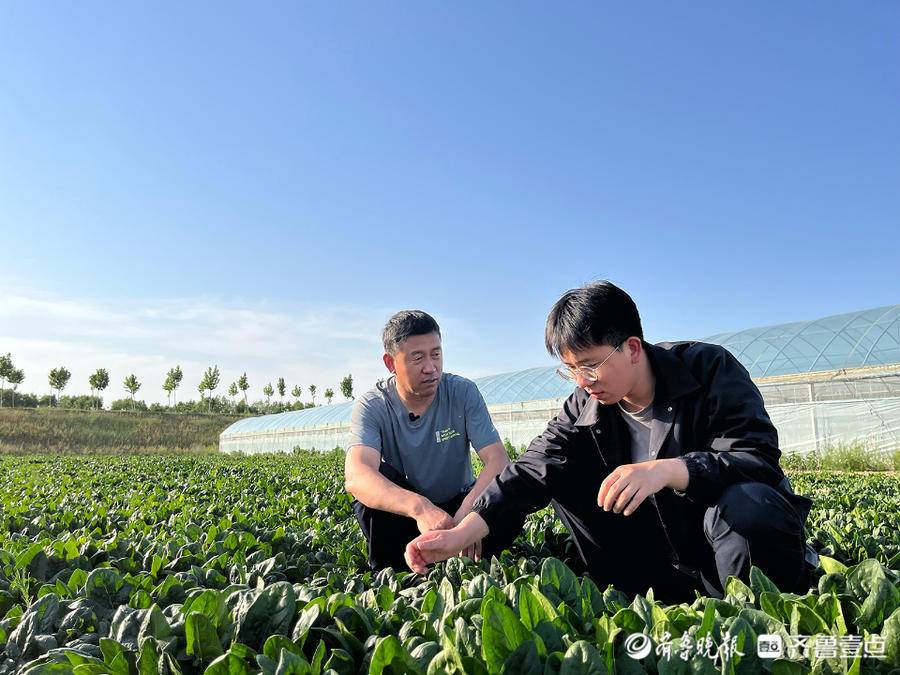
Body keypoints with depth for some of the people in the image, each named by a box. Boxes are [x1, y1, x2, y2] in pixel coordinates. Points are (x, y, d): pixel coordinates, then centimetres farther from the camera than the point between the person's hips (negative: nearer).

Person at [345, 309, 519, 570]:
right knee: (373, 481, -31)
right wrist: (420, 507, -55)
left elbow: (498, 460, -23)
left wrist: (469, 509, -43)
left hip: (458, 503, 1)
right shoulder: (372, 407, -19)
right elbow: (355, 475, -38)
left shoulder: (463, 392, -15)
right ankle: (390, 568, -13)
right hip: (401, 508, 0)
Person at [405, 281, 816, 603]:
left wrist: (665, 469, -43)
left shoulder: (711, 368, -17)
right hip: (668, 549, 4)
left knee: (743, 505, -39)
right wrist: (459, 535, -27)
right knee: (564, 475, -10)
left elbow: (759, 457, -26)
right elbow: (532, 472, -14)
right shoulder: (585, 407, -5)